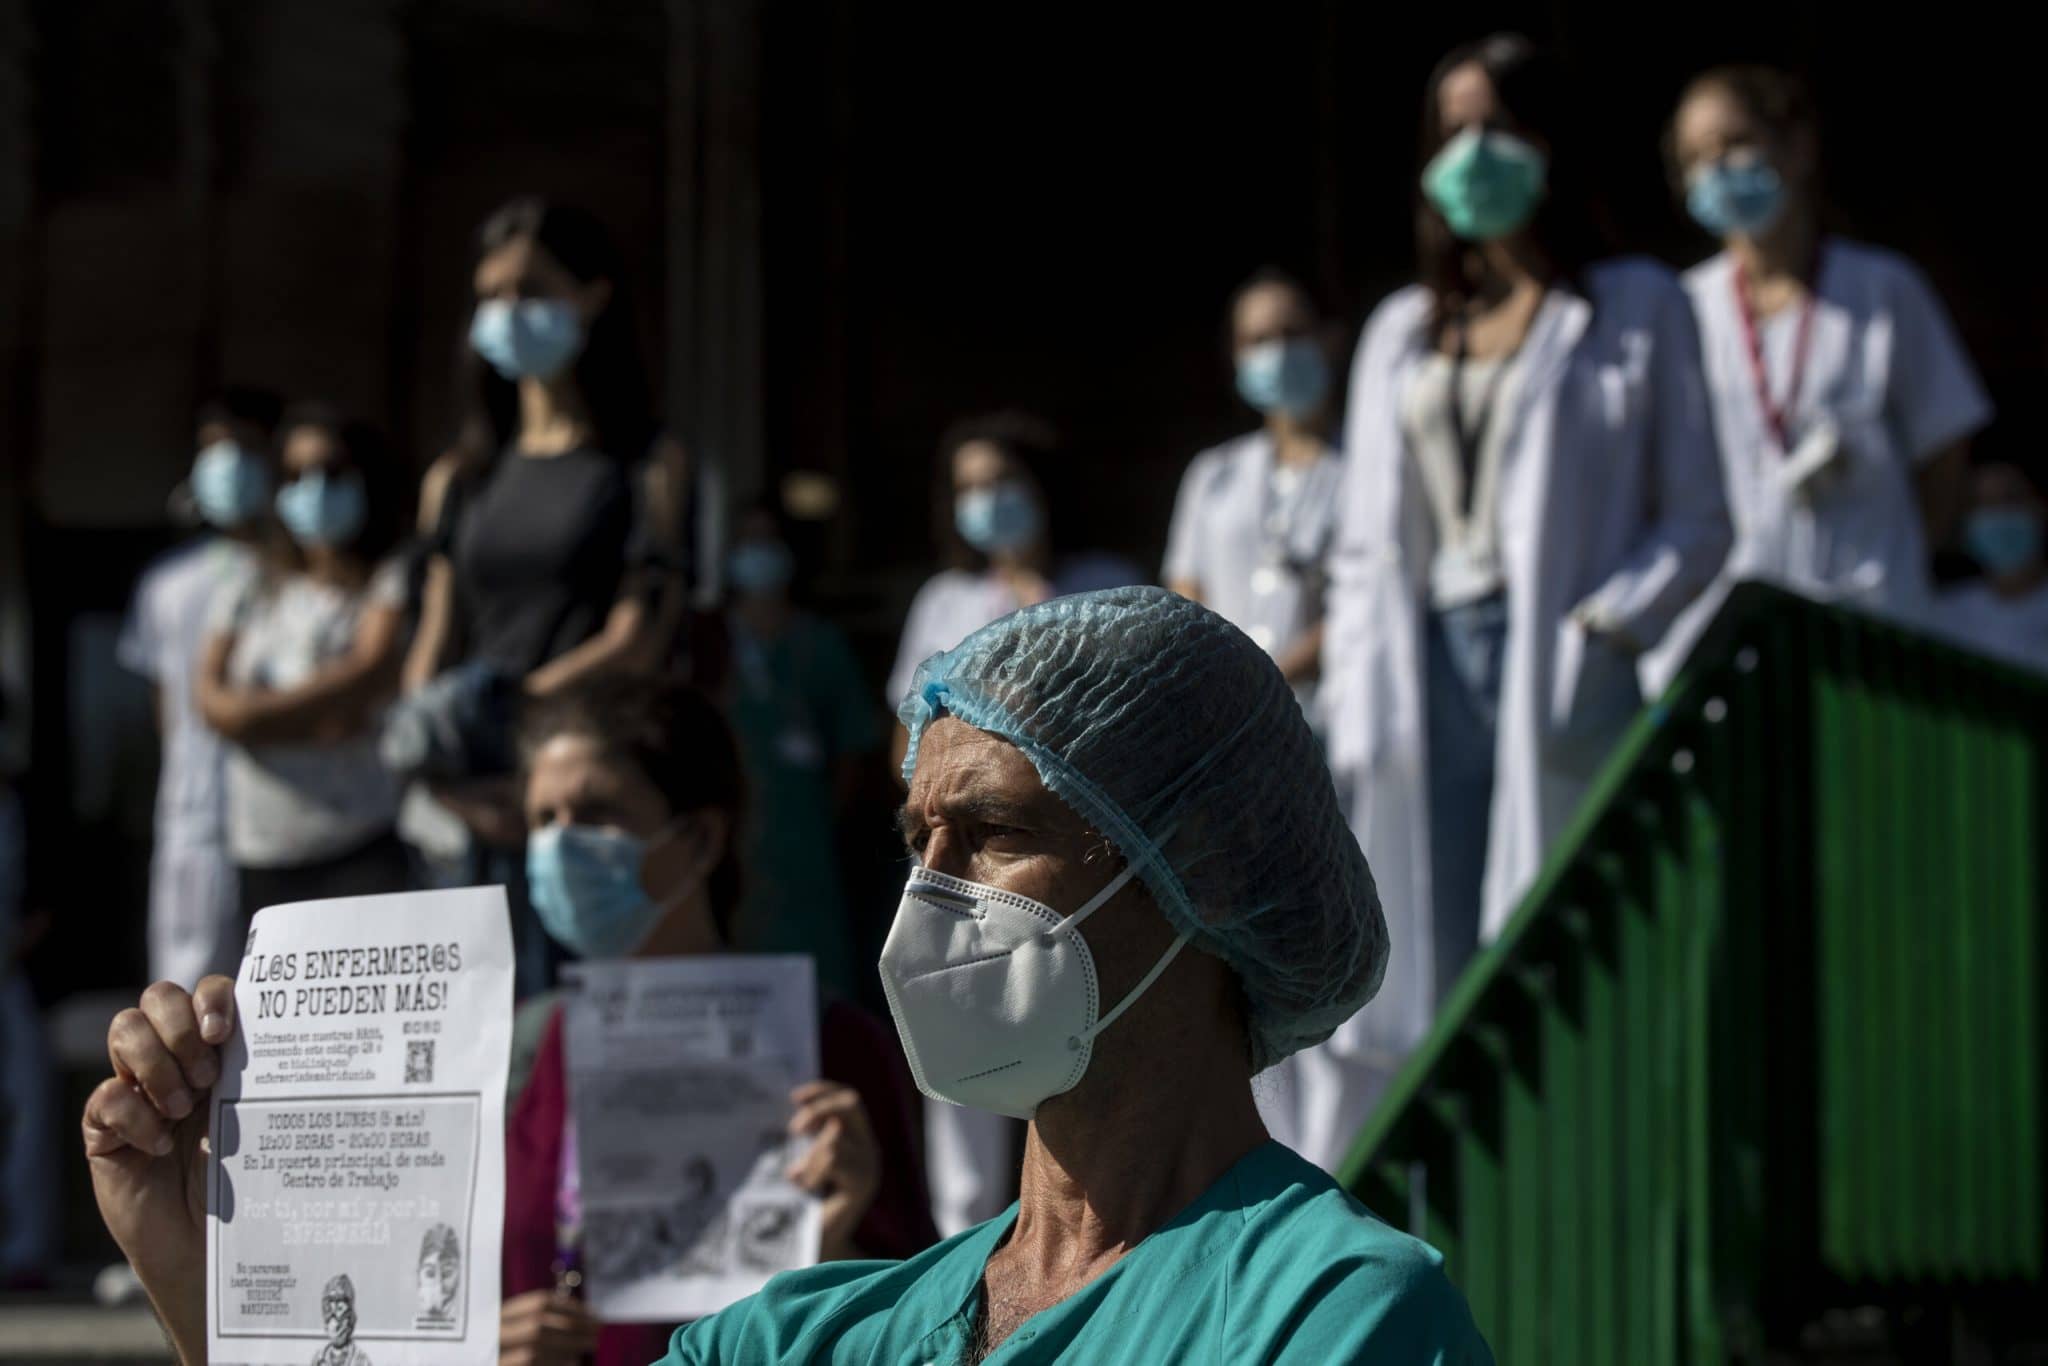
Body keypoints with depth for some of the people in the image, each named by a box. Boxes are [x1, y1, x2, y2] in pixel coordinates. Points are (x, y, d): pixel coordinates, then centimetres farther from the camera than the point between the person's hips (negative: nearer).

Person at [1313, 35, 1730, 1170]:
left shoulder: (1634, 310, 10)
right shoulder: (1401, 331, 22)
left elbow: (1697, 522, 5)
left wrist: (1608, 626, -12)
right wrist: (1355, 714, 6)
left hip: (1556, 682, -3)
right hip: (1424, 682, 3)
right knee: (1420, 988, -2)